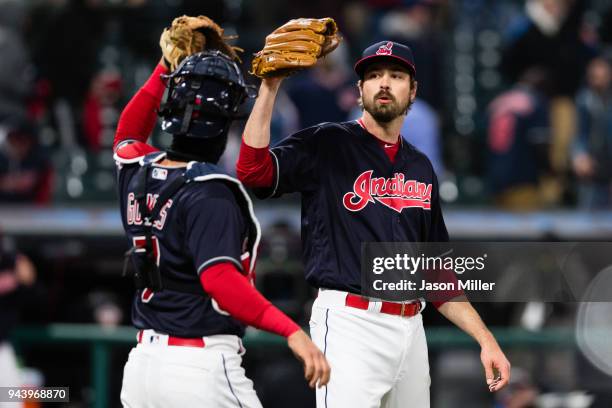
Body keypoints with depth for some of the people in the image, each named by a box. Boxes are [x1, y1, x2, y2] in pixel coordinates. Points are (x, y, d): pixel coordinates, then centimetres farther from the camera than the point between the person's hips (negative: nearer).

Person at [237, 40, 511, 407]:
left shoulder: (420, 167, 18)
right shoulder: (327, 145, 0)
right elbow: (253, 170, -18)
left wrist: (485, 338, 13)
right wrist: (270, 87, -23)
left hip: (411, 327, 6)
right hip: (351, 323, -6)